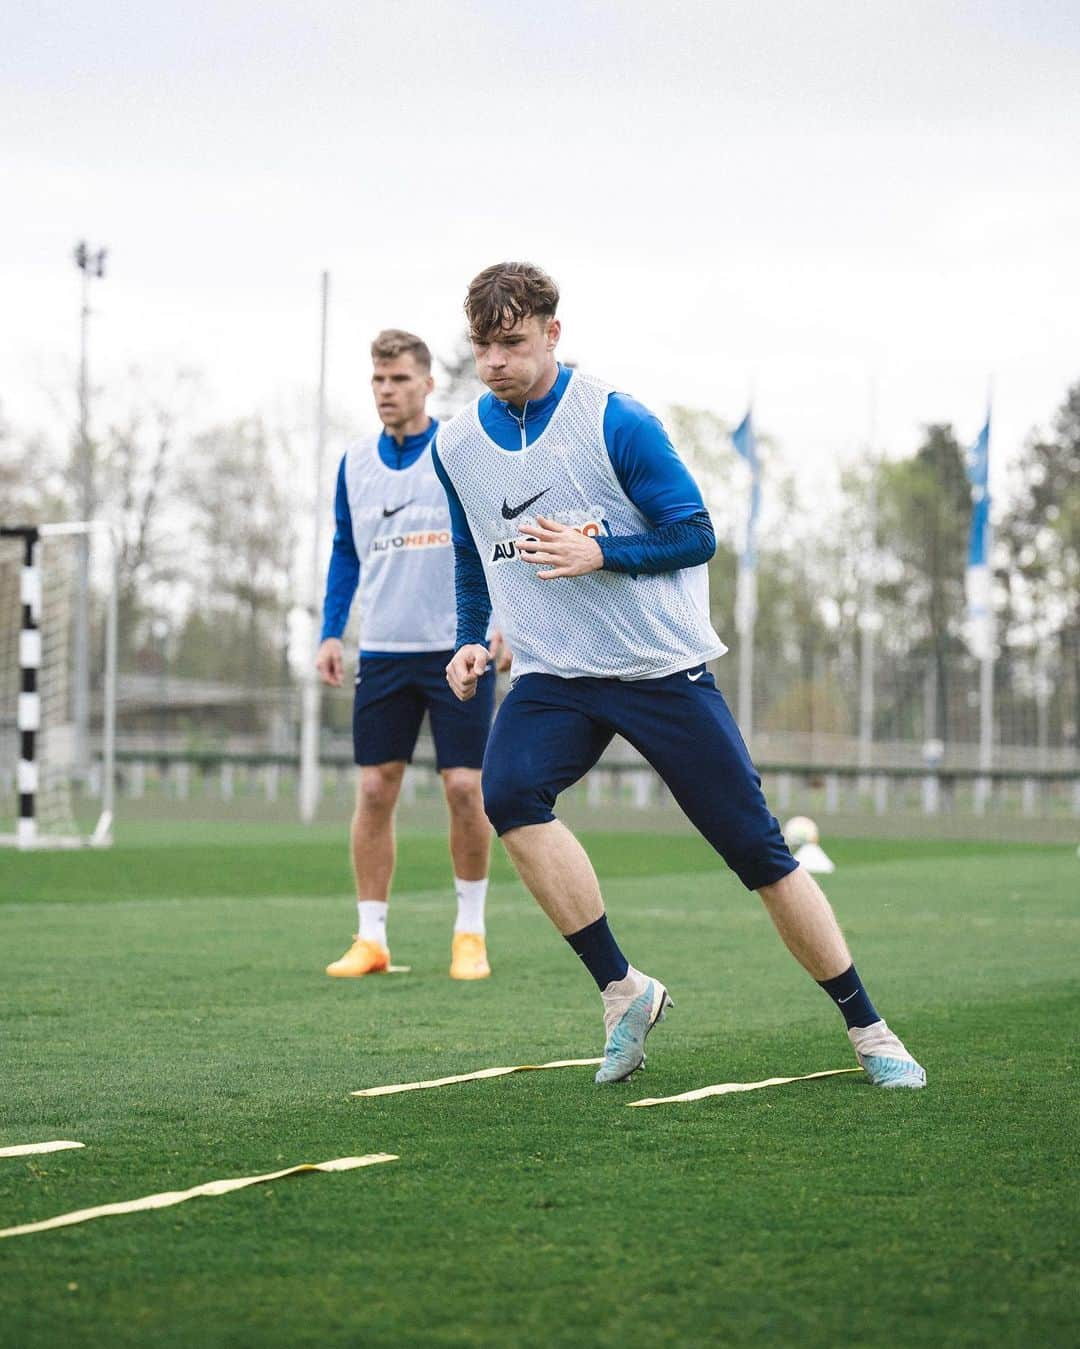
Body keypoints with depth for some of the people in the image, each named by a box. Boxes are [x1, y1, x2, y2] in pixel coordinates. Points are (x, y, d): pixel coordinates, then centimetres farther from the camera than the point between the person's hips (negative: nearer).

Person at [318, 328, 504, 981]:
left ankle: (471, 932, 10)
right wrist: (332, 633, 8)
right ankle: (371, 939, 8)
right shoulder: (355, 463, 9)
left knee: (466, 787, -4)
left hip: (459, 649, -3)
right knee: (375, 791, 1)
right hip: (382, 652, 3)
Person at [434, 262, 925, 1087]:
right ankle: (622, 990, -17)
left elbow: (696, 536, -8)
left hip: (662, 669, -3)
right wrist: (469, 641, 6)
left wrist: (598, 554, -22)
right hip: (554, 678, 3)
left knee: (757, 849, -3)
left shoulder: (616, 422, -11)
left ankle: (868, 1031, 11)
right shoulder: (458, 446, 4)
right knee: (509, 793, -28)